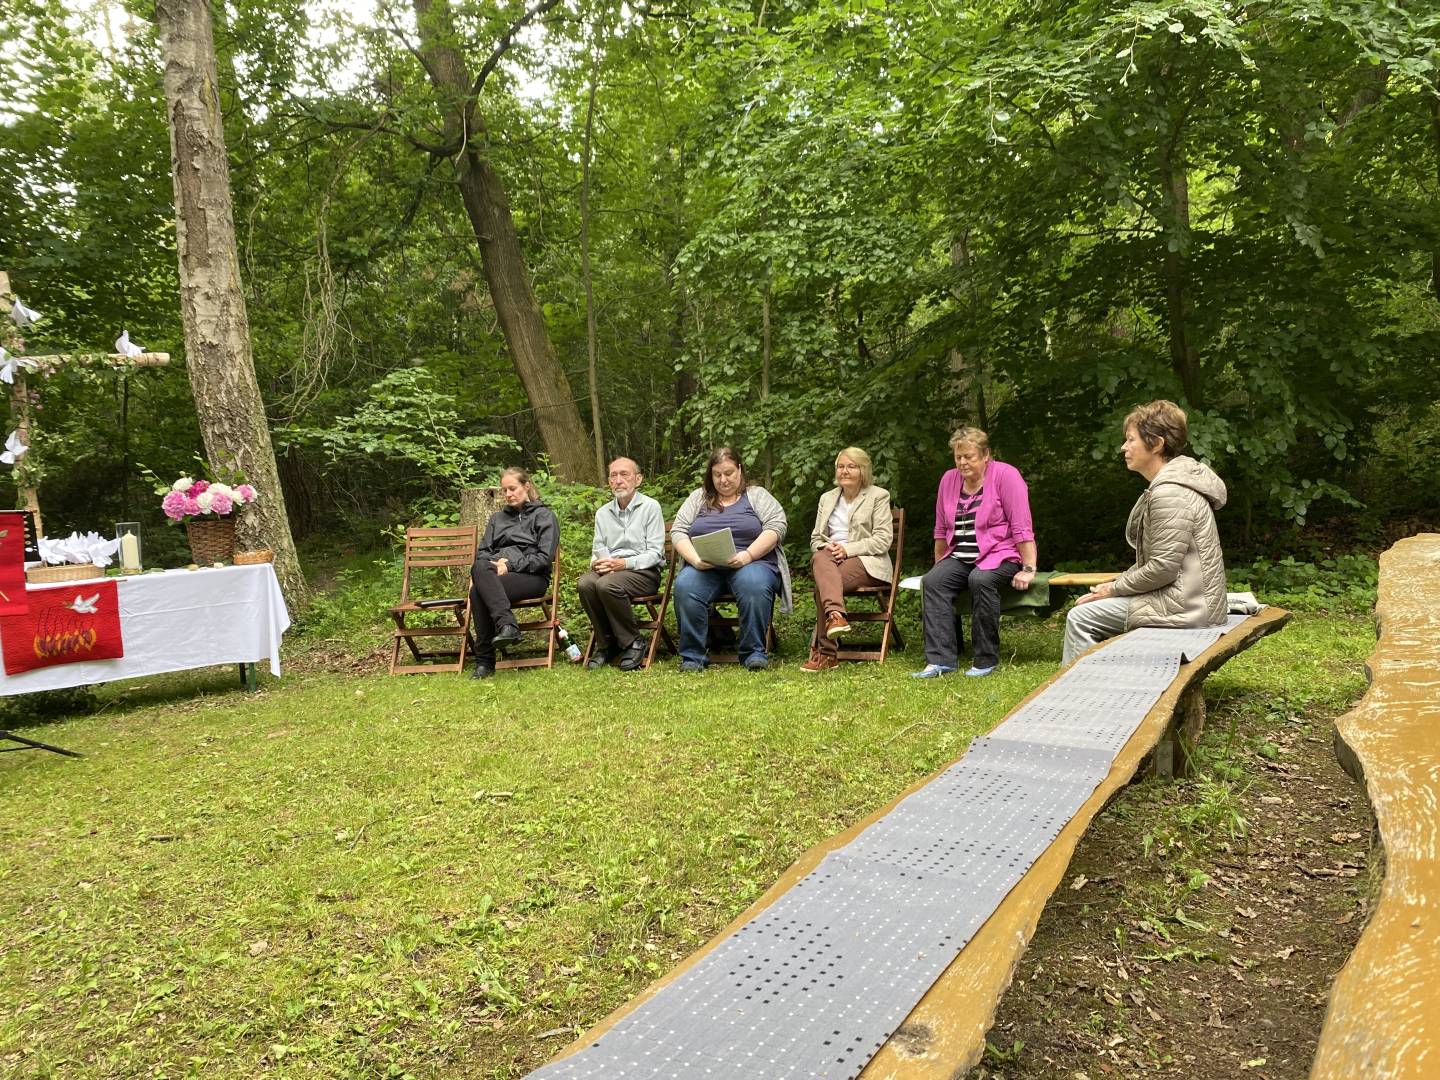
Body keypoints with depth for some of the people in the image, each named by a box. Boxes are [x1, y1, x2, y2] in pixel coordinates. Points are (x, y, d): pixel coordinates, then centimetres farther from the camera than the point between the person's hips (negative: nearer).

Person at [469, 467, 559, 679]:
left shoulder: (544, 515, 11)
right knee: (480, 568, -34)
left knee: (478, 592, -32)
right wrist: (495, 564, -4)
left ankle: (485, 660, -32)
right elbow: (482, 551, 19)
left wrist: (511, 565, -12)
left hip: (532, 576, -4)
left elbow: (545, 557, -1)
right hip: (497, 571, 4)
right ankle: (507, 625, -43)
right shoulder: (497, 518, 28)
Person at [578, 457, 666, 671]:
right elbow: (597, 549, 16)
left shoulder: (650, 507, 1)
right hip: (609, 569, 5)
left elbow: (655, 553, -6)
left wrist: (624, 563, -20)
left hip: (644, 571, -4)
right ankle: (605, 643, -12)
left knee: (607, 584, -34)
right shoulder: (603, 513, 18)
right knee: (586, 583, -29)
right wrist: (598, 562, -9)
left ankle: (633, 642, -15)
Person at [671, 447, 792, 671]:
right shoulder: (698, 497, 19)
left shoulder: (757, 495, 13)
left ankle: (754, 653, -23)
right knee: (684, 586, -31)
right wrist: (695, 559, -10)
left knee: (755, 585, -37)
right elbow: (678, 532, 10)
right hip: (703, 567, 2)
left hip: (753, 563, -2)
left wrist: (747, 555, -16)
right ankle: (693, 656, -22)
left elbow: (776, 527, -2)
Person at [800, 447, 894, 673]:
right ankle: (835, 615, -52)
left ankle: (825, 652, -29)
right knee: (821, 558, -34)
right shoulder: (827, 498, 22)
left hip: (867, 562, -4)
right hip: (831, 558, 4)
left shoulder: (878, 496, 7)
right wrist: (825, 548, -7)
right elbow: (815, 538, 19)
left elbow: (883, 540, -4)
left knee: (821, 583, -31)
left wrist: (847, 549, -16)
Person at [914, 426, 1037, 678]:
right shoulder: (949, 480, 9)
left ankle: (987, 659, -22)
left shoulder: (1005, 475, -8)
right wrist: (939, 566, 16)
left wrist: (1029, 569, -18)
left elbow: (1021, 527, -13)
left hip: (1001, 555, -5)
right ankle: (941, 659, -27)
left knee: (980, 580, -35)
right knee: (932, 581, -23)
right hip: (961, 557, 5)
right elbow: (941, 530, 16)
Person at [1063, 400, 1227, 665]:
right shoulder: (1167, 484, 14)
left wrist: (1114, 588, -10)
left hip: (1184, 603, -11)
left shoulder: (1169, 494, -20)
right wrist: (1115, 585, 6)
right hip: (1186, 595, 11)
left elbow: (1163, 567, -22)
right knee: (1091, 606, 15)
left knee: (1080, 618, -11)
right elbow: (1150, 559, 17)